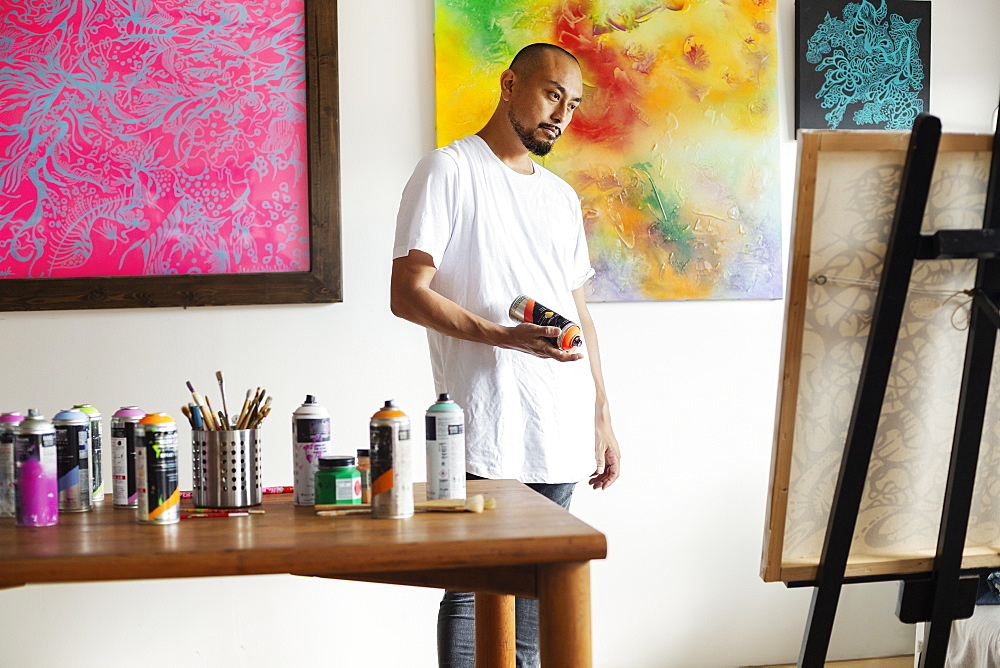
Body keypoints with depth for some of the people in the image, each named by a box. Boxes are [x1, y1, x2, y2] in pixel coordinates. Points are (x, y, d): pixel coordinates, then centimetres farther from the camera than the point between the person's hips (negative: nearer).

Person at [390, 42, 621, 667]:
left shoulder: (562, 196, 21)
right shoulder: (449, 171, -2)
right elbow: (408, 293, -10)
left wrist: (603, 417, 18)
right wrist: (506, 337, -22)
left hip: (561, 435, 7)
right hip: (486, 434, -6)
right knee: (472, 590, -4)